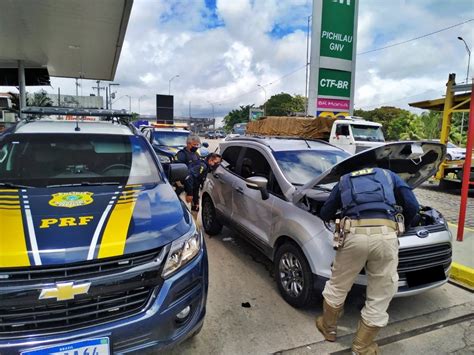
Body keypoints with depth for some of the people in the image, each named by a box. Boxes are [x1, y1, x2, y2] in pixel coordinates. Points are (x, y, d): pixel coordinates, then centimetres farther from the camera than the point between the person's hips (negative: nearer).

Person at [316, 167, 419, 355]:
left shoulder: (344, 180, 31)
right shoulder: (389, 175, 30)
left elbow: (325, 213, 30)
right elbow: (413, 206, 19)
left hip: (355, 233, 0)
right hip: (385, 234, 0)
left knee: (337, 286, 22)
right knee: (380, 297, 17)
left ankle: (328, 328, 42)